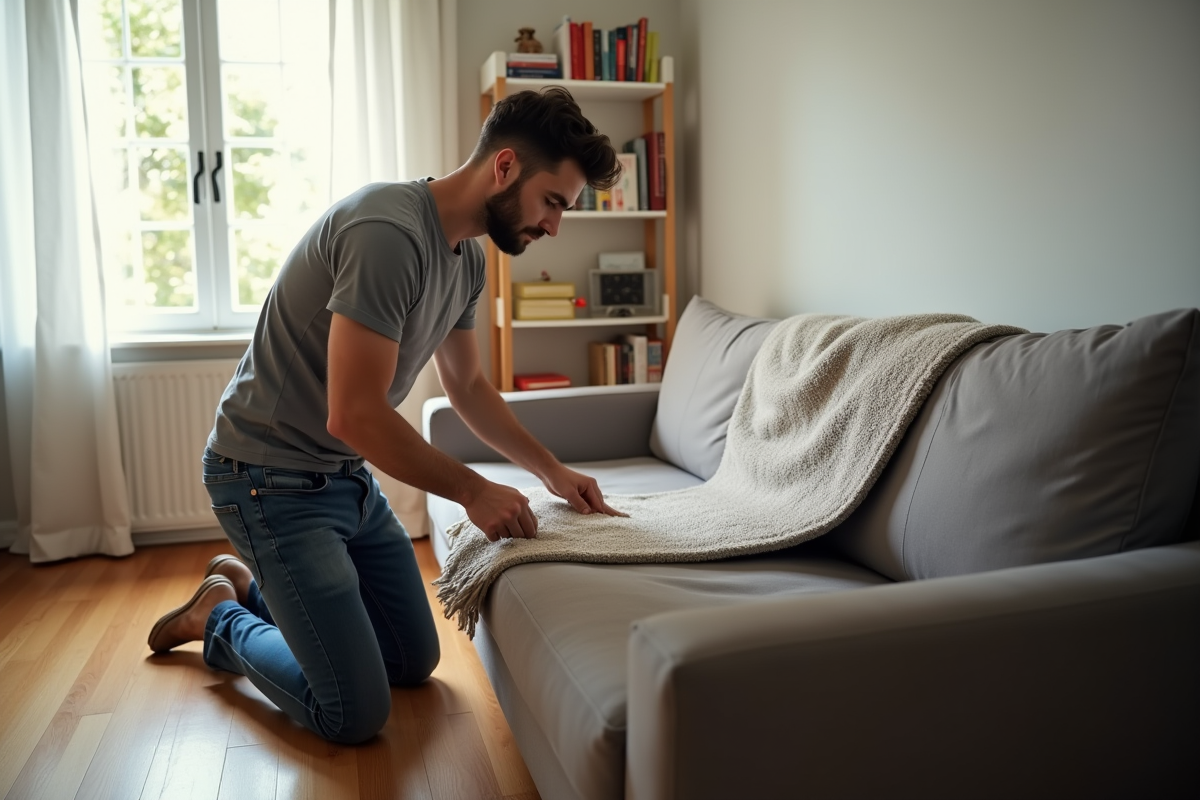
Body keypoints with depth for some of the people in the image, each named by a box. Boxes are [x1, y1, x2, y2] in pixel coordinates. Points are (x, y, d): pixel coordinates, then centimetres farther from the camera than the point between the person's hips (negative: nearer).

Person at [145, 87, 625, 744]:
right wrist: (474, 491, -19)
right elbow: (355, 416, -29)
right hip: (272, 478, -9)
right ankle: (219, 619, 18)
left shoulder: (467, 258, 4)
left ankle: (249, 584, 32)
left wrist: (553, 472, 9)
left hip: (348, 477, 9)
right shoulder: (389, 231, -27)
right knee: (356, 714, -9)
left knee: (415, 661, 16)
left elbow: (467, 385, 16)